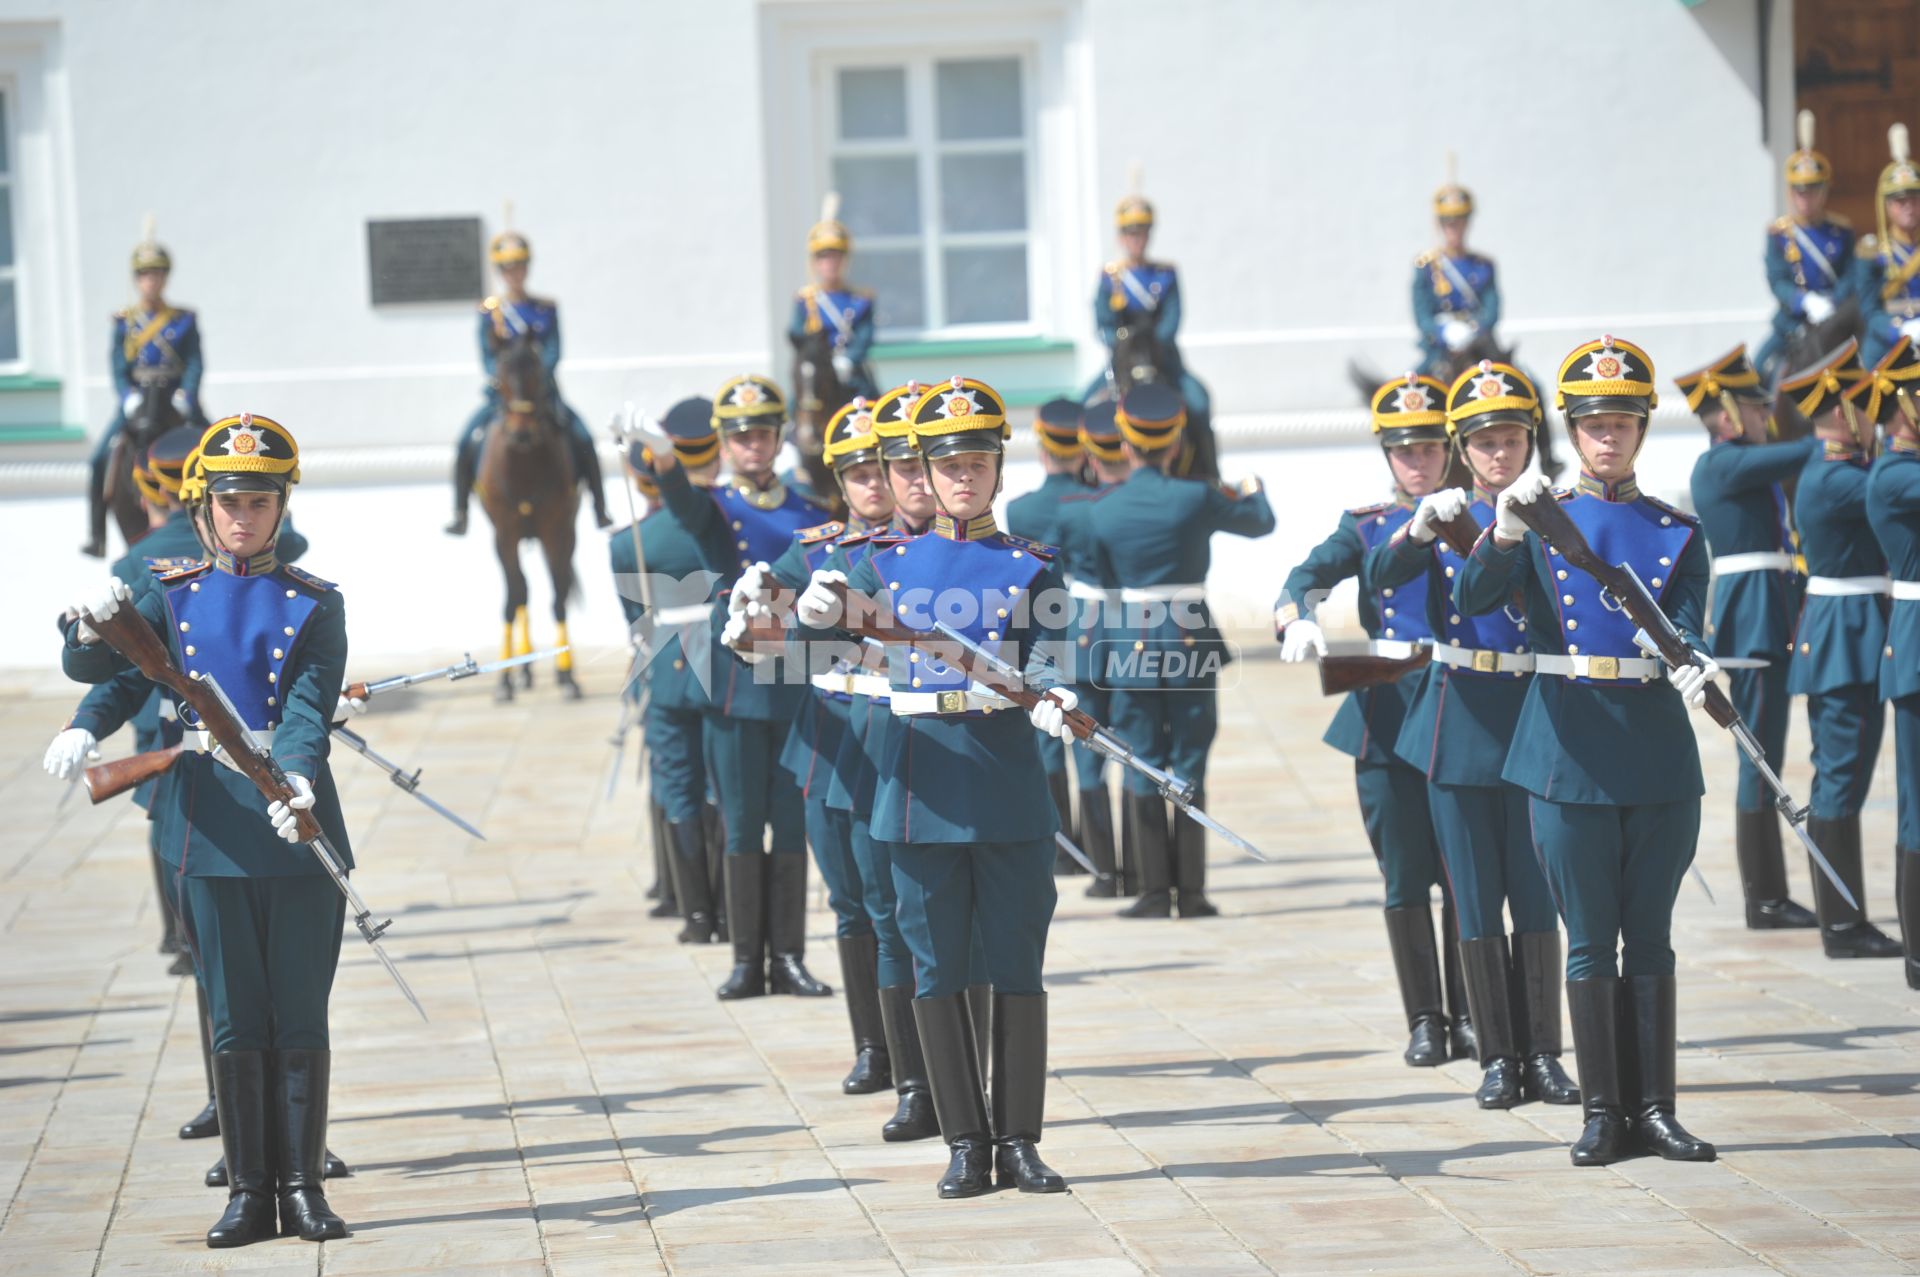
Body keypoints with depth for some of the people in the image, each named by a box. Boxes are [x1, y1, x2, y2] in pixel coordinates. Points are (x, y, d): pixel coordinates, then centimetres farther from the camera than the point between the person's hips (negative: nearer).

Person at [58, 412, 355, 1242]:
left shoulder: (315, 606, 3)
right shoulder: (173, 597, 9)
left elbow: (309, 709, -10)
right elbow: (90, 668, -1)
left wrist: (298, 778, -30)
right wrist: (93, 626, -25)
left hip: (297, 829, -1)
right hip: (210, 828, 1)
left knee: (301, 1017, 0)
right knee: (235, 1020, 4)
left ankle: (302, 1187, 7)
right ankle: (249, 1193, 8)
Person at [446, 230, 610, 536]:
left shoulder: (546, 309, 6)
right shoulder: (490, 311, 2)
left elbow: (554, 353, -3)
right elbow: (488, 358, -2)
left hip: (544, 391, 0)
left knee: (583, 439, -18)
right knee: (468, 440, -19)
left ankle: (600, 509, -5)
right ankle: (460, 514, -6)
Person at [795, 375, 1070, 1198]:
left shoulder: (1029, 567, 5)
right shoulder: (890, 563, 8)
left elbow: (1040, 664, -6)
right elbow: (819, 651, 3)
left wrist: (1052, 701, -29)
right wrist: (815, 612, -19)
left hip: (1008, 782, -1)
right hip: (922, 783, 1)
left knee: (1018, 966, 0)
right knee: (937, 968, 2)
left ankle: (1019, 1143, 7)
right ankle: (965, 1144, 9)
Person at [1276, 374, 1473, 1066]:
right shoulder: (1366, 525, 10)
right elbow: (1311, 574, -6)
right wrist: (1297, 618, -28)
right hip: (1387, 716, 1)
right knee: (1405, 879, 2)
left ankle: (1466, 1015, 10)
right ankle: (1424, 1021, 10)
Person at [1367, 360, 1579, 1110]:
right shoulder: (1442, 516, 3)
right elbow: (1381, 575, -15)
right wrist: (1423, 528, -33)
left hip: (1534, 720, 0)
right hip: (1460, 724, 0)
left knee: (1537, 899, 2)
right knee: (1477, 905, 3)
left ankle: (1542, 1054, 10)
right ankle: (1497, 1059, 9)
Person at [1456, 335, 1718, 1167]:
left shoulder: (1678, 534, 8)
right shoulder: (1539, 522, 4)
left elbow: (1685, 627, -5)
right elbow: (1473, 599, -10)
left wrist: (1690, 667, -28)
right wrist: (1503, 535, -29)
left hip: (1659, 753, 2)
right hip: (1568, 753, -1)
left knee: (1651, 939, 5)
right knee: (1591, 940, 1)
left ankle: (1654, 1109, 8)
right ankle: (1603, 1112, 6)